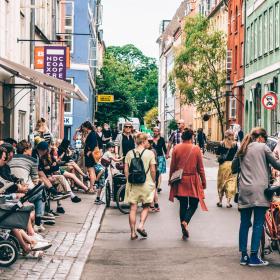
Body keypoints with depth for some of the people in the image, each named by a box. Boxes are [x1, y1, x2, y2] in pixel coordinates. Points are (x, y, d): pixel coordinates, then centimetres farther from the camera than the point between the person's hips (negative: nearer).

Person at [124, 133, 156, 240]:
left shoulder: (129, 153, 3)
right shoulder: (150, 153, -5)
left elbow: (126, 170, 3)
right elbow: (153, 170, -6)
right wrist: (153, 182, 7)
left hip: (132, 184, 3)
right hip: (146, 183, -3)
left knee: (133, 208, 6)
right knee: (146, 207, 14)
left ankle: (133, 233, 7)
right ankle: (141, 225, -5)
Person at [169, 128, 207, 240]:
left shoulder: (176, 148, -2)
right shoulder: (196, 149, -6)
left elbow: (172, 166, 3)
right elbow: (200, 168, -1)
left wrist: (171, 179, 14)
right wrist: (203, 182, 7)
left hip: (180, 181, 2)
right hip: (193, 180, -2)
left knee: (183, 205, 10)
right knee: (193, 204, 10)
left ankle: (185, 233, 12)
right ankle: (185, 221, -18)